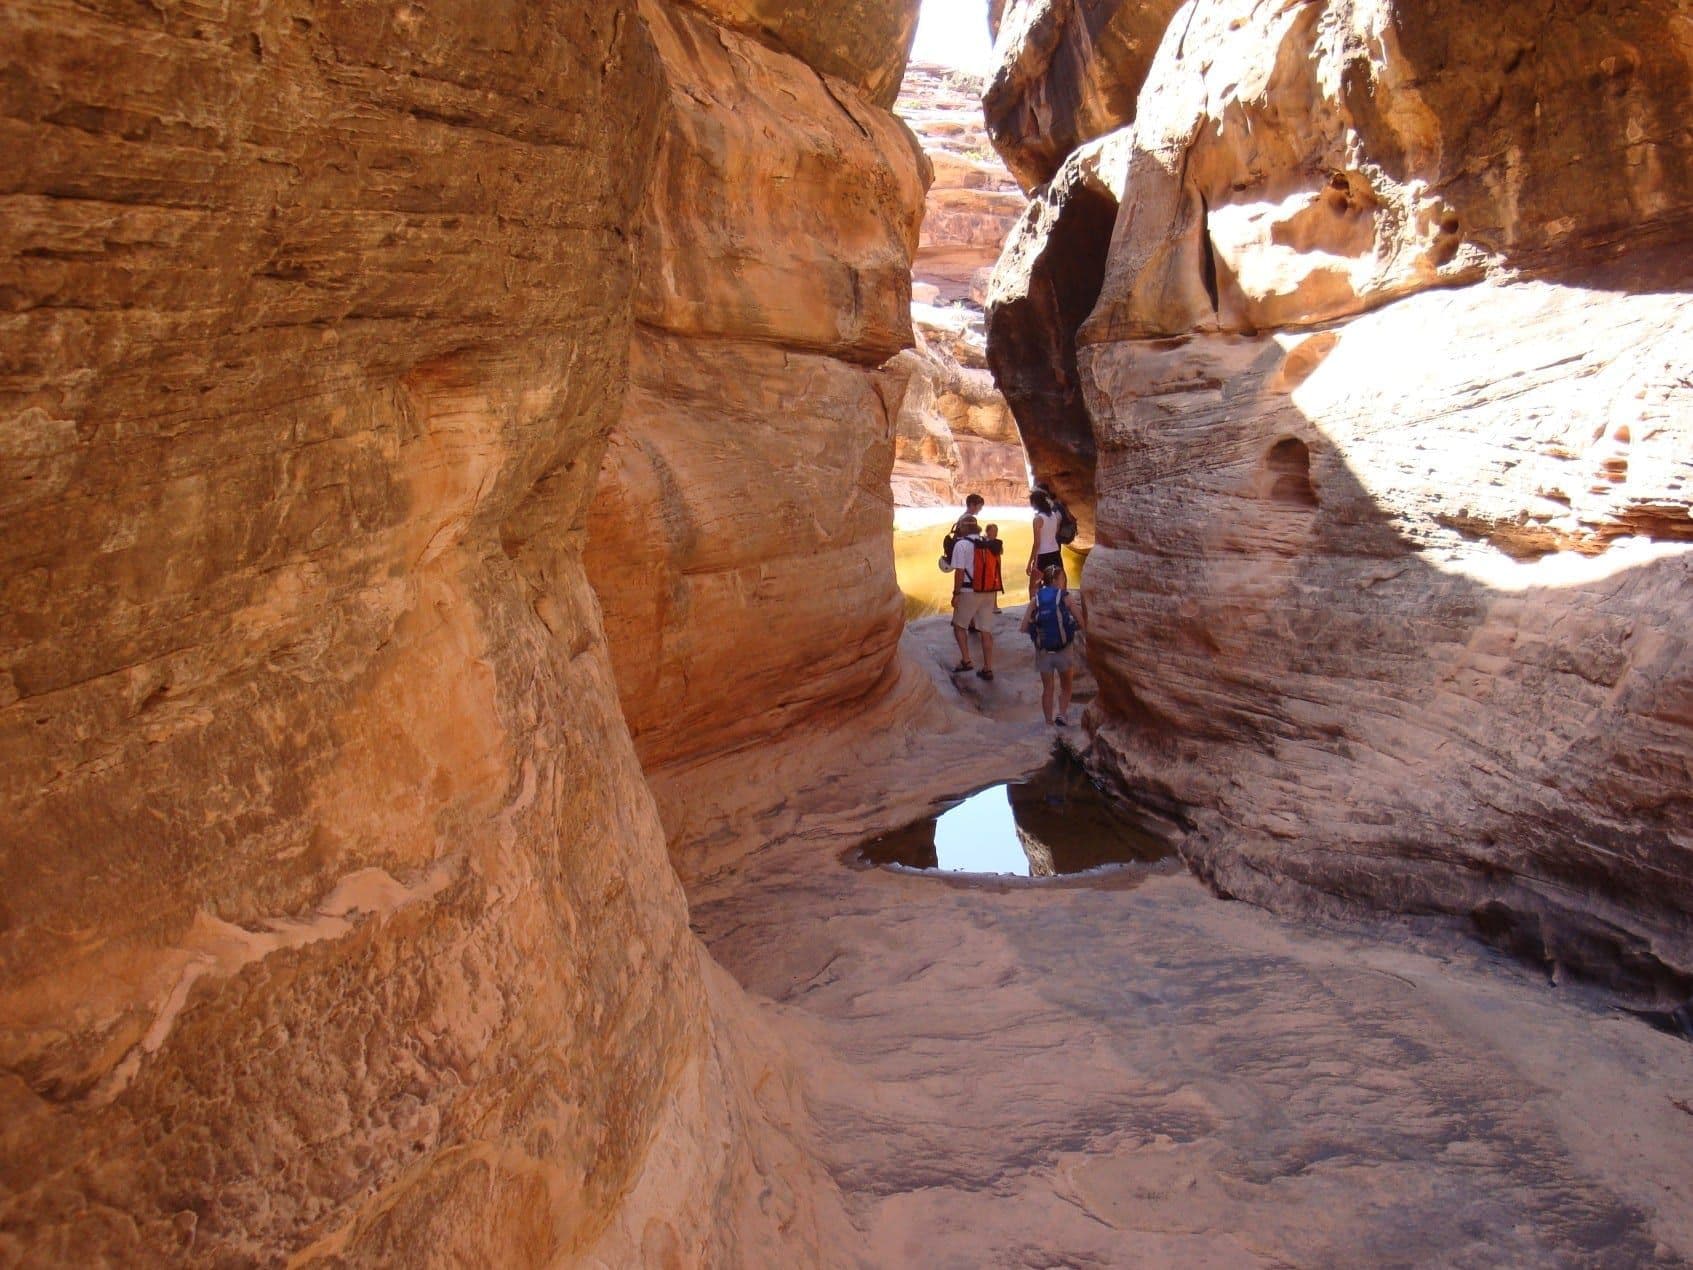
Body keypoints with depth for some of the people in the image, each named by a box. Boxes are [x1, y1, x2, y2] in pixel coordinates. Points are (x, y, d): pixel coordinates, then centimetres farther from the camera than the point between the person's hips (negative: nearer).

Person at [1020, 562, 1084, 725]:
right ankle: (1061, 713, 0)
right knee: (1066, 687, 18)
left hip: (1043, 651, 2)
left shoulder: (1035, 599, -1)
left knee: (1048, 688, 15)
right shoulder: (1064, 597, -7)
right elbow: (1082, 625, -7)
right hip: (1064, 650, -2)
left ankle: (1049, 721, 19)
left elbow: (1024, 628, -6)